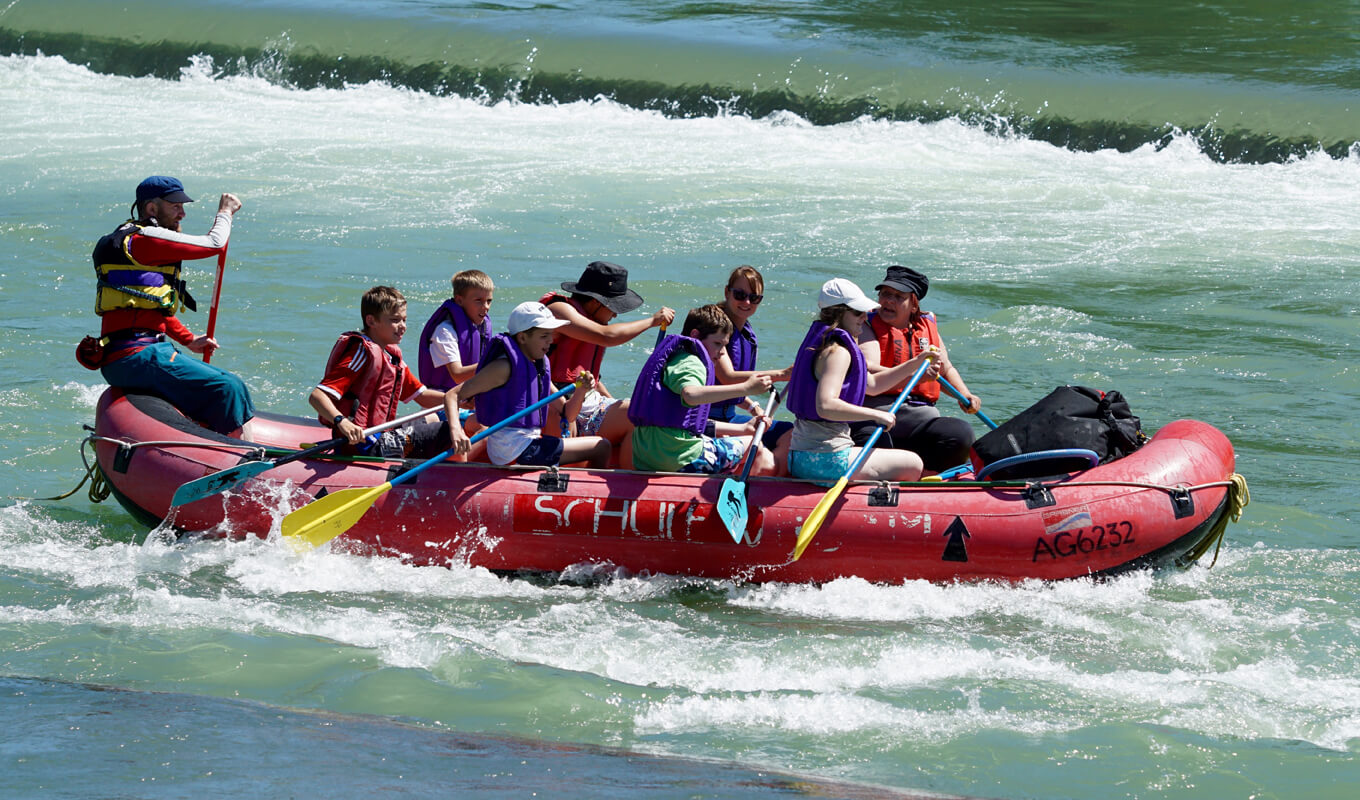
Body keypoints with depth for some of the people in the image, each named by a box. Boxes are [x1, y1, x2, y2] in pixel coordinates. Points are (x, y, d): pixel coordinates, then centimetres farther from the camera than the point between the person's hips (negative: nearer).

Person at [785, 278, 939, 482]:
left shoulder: (823, 345, 17)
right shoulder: (838, 352, -15)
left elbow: (872, 384, 27)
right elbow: (825, 406, -30)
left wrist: (915, 363, 20)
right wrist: (876, 415, -23)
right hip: (825, 461, -11)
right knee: (913, 465, -2)